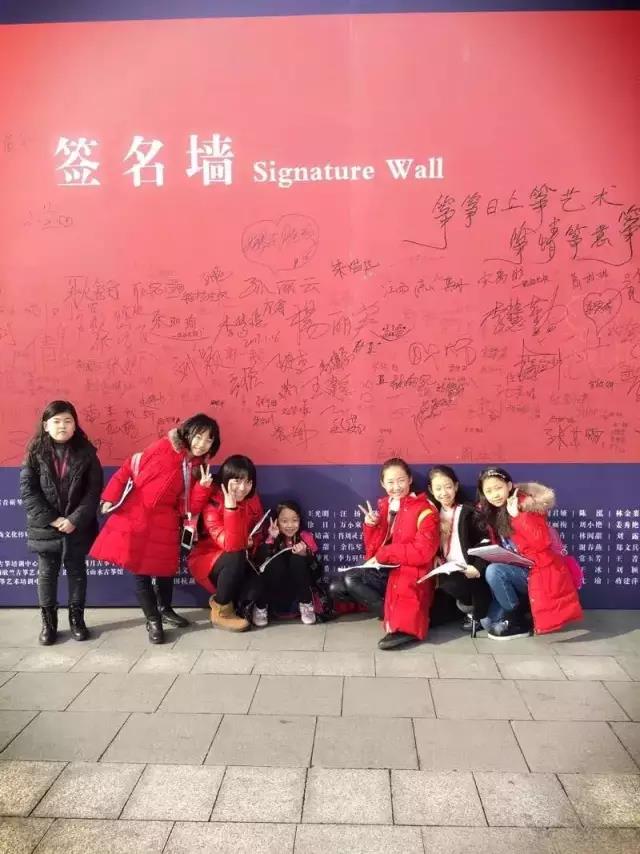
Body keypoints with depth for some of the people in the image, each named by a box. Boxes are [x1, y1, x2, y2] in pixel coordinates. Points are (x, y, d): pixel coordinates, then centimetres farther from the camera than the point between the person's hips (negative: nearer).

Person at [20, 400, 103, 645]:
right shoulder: (36, 453, -4)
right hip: (45, 527, 0)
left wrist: (75, 519, -16)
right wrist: (51, 519, -15)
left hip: (77, 527, 0)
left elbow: (94, 491, -7)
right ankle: (48, 622, 24)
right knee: (47, 574, 10)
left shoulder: (86, 452, -5)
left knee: (76, 571, 11)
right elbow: (27, 491, -7)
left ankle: (77, 618, 26)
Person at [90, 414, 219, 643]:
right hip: (135, 518, -3)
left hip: (164, 524, 3)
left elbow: (189, 508, -2)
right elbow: (129, 468, -3)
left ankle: (165, 609, 38)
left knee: (165, 569, 12)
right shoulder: (163, 448, -8)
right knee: (140, 571, 3)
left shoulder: (199, 469, 2)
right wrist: (111, 497, -6)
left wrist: (203, 487, -18)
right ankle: (153, 620, 18)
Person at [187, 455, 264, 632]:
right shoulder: (212, 503, -23)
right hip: (206, 559, -4)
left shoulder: (253, 500, -6)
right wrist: (231, 506, -40)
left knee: (255, 587, -25)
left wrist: (252, 542, -13)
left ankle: (222, 601, 8)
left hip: (237, 563, 4)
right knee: (236, 558, -35)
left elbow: (257, 533, 11)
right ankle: (222, 612, -12)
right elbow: (231, 545, -35)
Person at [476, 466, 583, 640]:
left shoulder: (526, 505, -13)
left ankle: (518, 622, -13)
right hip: (517, 571, 7)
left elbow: (542, 542, -24)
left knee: (493, 572, -30)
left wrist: (517, 515, -25)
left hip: (538, 571, -7)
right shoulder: (492, 514, 7)